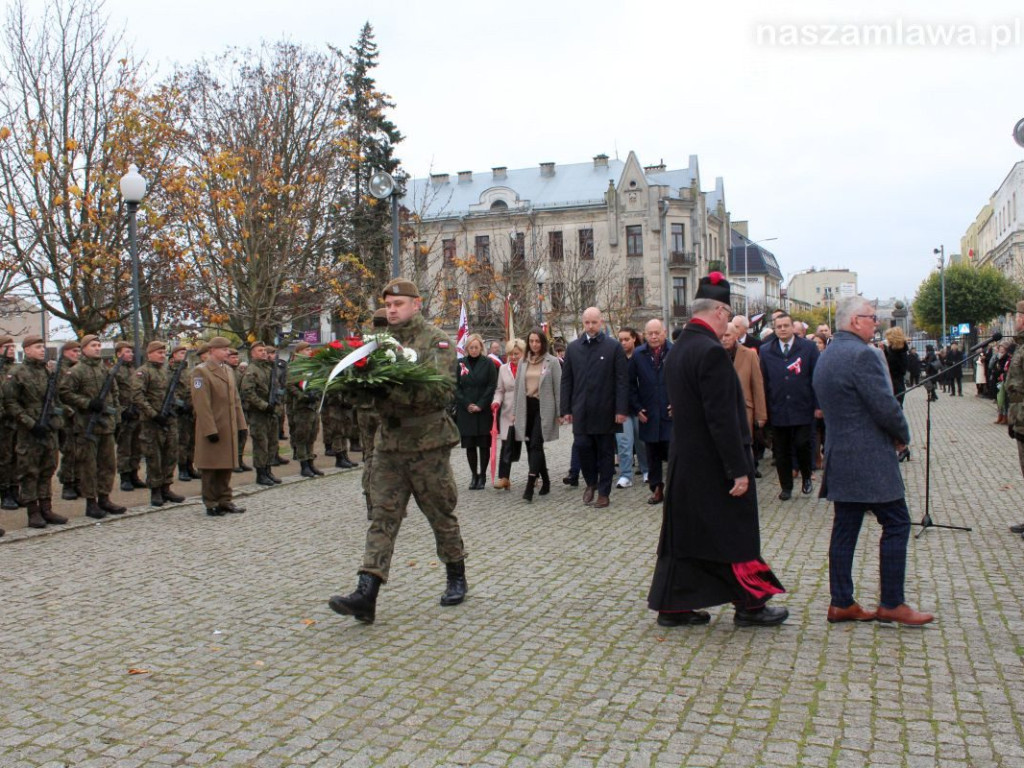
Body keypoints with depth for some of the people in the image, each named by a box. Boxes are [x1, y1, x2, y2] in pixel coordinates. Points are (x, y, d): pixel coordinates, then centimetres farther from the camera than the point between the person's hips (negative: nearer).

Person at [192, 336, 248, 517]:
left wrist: (240, 424, 10)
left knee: (226, 466, 12)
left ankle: (225, 501, 21)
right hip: (212, 428, -7)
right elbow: (202, 404, -16)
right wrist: (210, 430, -20)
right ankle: (211, 505, 11)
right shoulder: (201, 371, -10)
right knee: (210, 468, 2)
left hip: (229, 428, 8)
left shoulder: (228, 370, 15)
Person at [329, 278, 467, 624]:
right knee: (383, 517, -1)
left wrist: (393, 390, -27)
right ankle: (366, 595, -5)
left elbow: (441, 389, -18)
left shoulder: (436, 341, -4)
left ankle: (457, 579, 28)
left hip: (428, 443, -4)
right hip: (388, 443, 4)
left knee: (441, 514, 9)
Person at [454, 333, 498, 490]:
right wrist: (467, 404, -8)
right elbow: (456, 387, 3)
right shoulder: (460, 364, 6)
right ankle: (474, 475, 12)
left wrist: (480, 405, -11)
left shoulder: (488, 363, 1)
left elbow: (492, 386, -4)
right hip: (465, 411, 2)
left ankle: (483, 476, 8)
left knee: (484, 444, 1)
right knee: (469, 445, 3)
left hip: (484, 411, -2)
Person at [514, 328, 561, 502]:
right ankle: (545, 481, 22)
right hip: (526, 407, 5)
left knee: (535, 445, -14)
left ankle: (530, 485, -18)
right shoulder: (523, 362, 11)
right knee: (531, 446, 8)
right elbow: (518, 387, 14)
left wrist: (559, 412, -5)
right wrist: (515, 412, 12)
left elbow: (558, 388, -2)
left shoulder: (552, 362, -2)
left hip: (543, 408, -5)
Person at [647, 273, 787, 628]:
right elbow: (722, 418, -23)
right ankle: (749, 605, 18)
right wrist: (739, 469, -19)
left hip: (684, 461, 9)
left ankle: (673, 607, 19)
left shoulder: (676, 351, 9)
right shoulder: (711, 351, -20)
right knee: (735, 533, 5)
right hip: (714, 464, -9)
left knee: (684, 533, 13)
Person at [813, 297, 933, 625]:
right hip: (869, 460, -9)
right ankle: (892, 604, 5)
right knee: (896, 524, 1)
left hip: (838, 458, 9)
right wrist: (902, 435, 0)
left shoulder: (825, 357, 13)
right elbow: (886, 406, -20)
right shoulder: (862, 354, -17)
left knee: (844, 530, 10)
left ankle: (841, 603, 13)